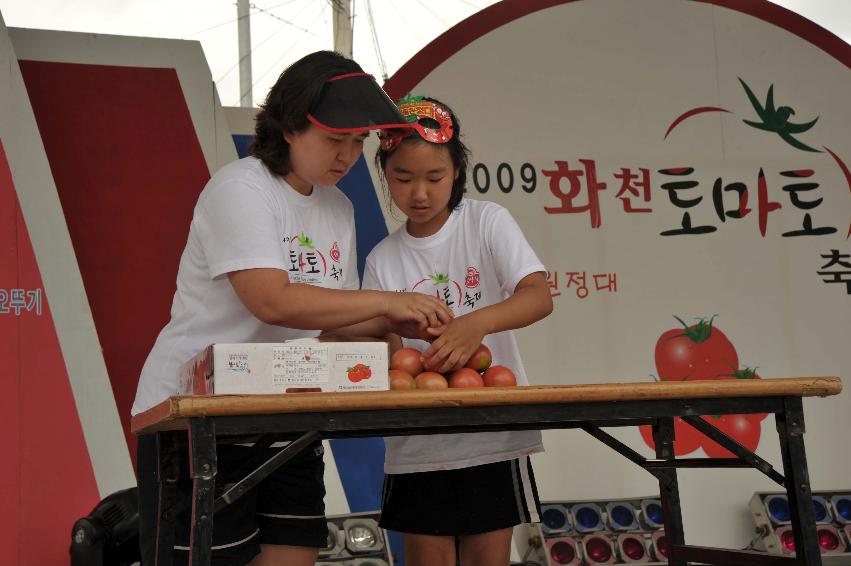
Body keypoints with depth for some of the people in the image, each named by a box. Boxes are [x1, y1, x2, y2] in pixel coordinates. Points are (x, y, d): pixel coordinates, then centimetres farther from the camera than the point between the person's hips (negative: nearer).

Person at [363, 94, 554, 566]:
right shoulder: (383, 260, 6)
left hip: (492, 438, -2)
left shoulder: (487, 222, -1)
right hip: (416, 447, 2)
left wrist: (474, 323, -34)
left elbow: (539, 297, -16)